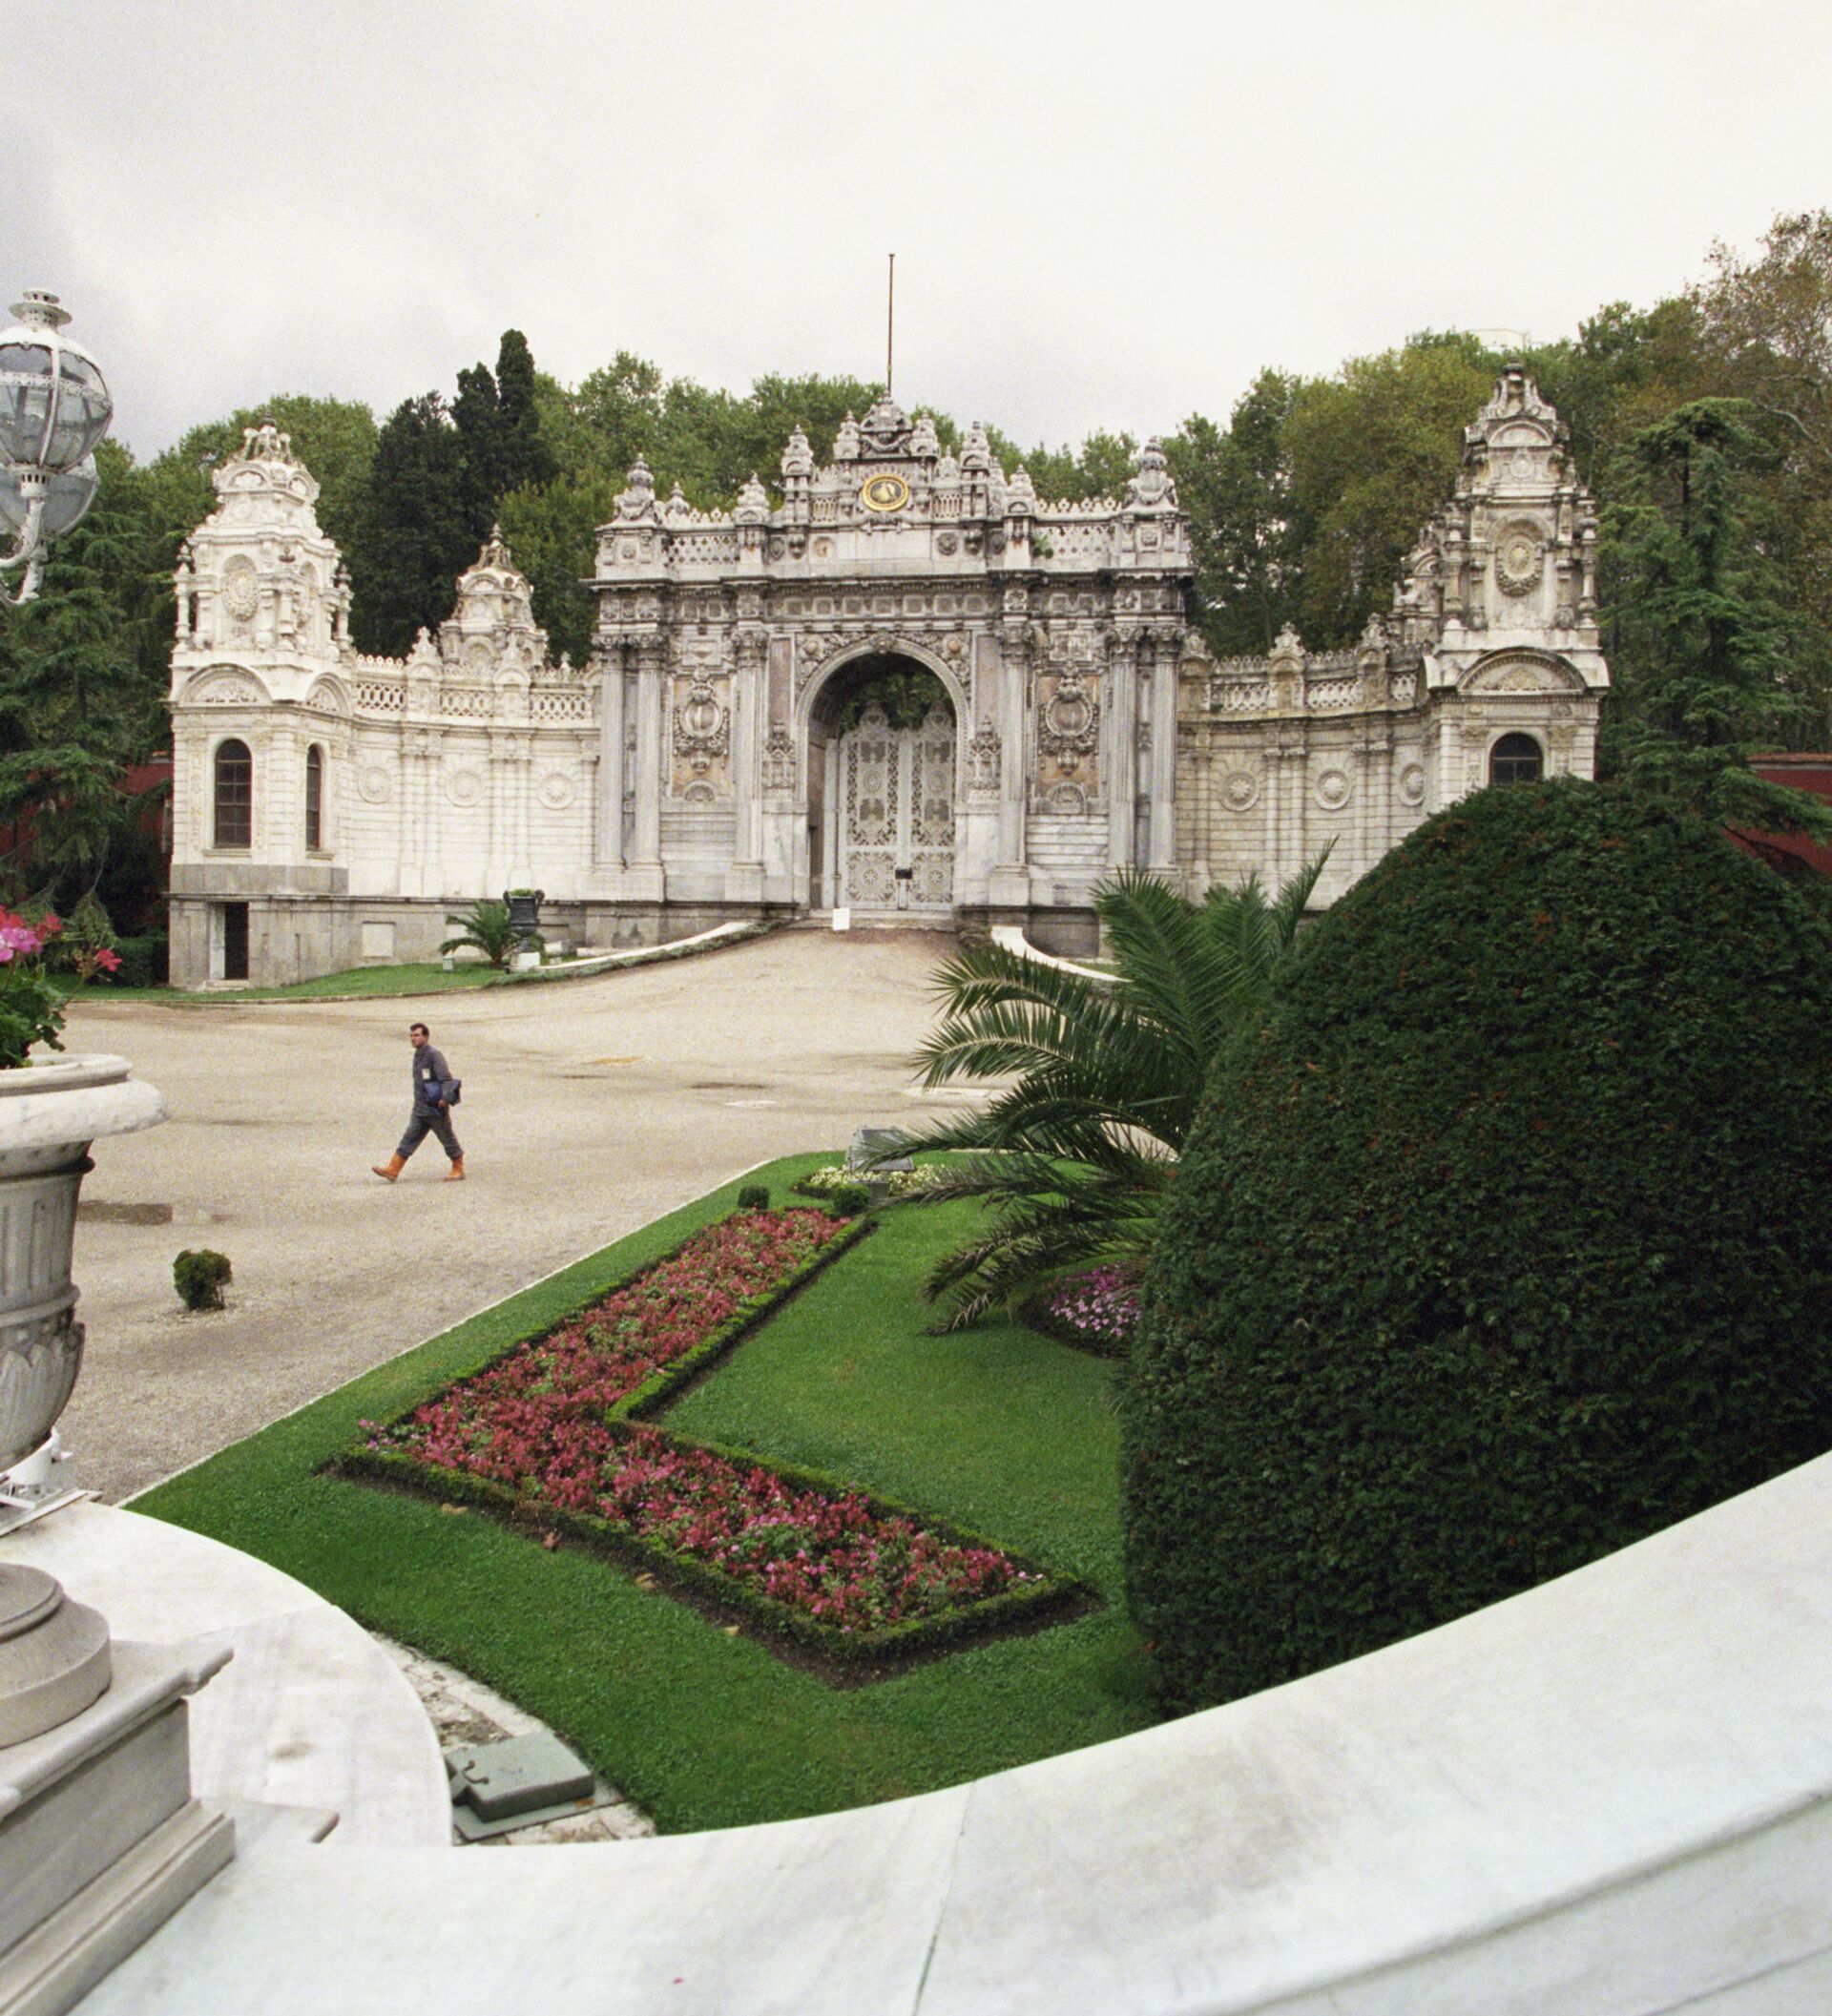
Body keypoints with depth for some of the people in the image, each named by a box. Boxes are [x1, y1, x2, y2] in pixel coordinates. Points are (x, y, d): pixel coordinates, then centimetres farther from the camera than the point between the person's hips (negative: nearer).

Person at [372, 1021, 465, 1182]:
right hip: (420, 1109, 8)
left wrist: (445, 1098, -30)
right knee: (409, 1139, 3)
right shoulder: (417, 1056, 12)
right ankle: (392, 1170, 0)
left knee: (448, 1139, 5)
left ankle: (458, 1170, 18)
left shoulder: (434, 1055, -14)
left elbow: (446, 1079, -20)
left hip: (436, 1109, -8)